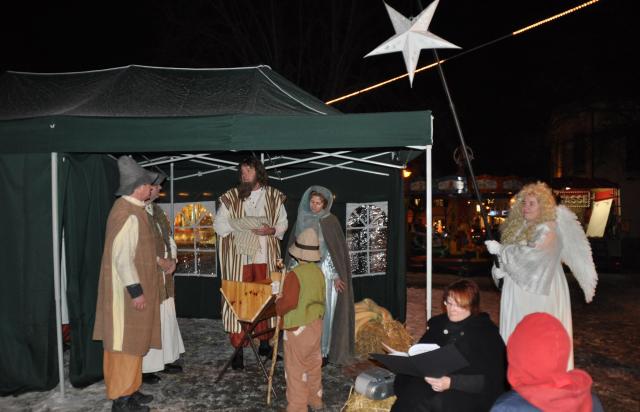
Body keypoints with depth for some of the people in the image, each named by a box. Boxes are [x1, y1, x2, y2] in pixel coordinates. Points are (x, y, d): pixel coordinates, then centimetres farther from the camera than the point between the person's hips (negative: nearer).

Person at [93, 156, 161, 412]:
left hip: (133, 288, 10)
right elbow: (122, 258, -24)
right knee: (125, 342, 0)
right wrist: (136, 291, -22)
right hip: (127, 291, -10)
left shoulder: (132, 209, 10)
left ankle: (129, 390, 27)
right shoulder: (128, 215, -21)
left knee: (133, 341, 16)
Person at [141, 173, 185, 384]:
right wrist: (159, 261, -15)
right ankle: (145, 367, 12)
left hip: (164, 274, 9)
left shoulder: (157, 210, 12)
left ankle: (166, 359, 28)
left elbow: (169, 238, 16)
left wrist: (172, 259, 0)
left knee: (167, 317, 15)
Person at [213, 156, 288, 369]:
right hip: (239, 256, -1)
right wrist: (241, 229, -12)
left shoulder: (274, 197, 8)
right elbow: (219, 224, 3)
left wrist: (271, 230, -10)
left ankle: (265, 343, 24)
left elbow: (283, 223, 11)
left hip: (266, 256, 2)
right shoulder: (231, 197, 4)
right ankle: (238, 349, 7)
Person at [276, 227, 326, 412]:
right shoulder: (318, 272, 1)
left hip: (298, 328, -7)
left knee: (295, 369, 6)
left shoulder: (294, 275, -21)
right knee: (314, 364, 21)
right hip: (316, 324, 8)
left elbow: (289, 302, -25)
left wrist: (278, 302, -5)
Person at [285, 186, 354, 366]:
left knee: (323, 311, -1)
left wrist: (337, 275, -10)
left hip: (325, 273, -3)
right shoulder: (301, 220, 7)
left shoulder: (330, 221, -4)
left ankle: (324, 351, 12)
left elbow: (338, 249, -6)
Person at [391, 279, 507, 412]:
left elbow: (490, 380, -6)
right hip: (433, 384, 4)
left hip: (469, 393, -3)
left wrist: (451, 382, -19)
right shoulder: (437, 323, 17)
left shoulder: (487, 332, 3)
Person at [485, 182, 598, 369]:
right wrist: (499, 269, -2)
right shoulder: (518, 227, 12)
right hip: (517, 292, 8)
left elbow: (531, 254, -27)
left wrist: (500, 249, -20)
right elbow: (509, 256, 18)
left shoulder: (548, 230, -13)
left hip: (538, 293, -7)